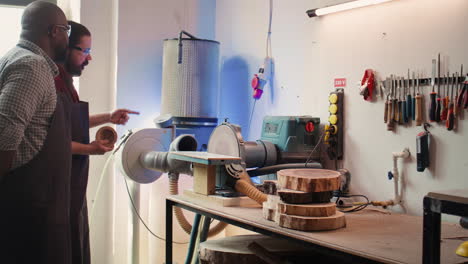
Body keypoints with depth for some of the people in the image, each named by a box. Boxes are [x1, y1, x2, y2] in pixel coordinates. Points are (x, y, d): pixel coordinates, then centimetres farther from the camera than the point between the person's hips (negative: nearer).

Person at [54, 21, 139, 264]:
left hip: (72, 183, 10)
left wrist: (107, 118, 21)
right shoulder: (52, 83, -19)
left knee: (77, 242, 17)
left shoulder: (65, 81, 14)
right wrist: (89, 149, -24)